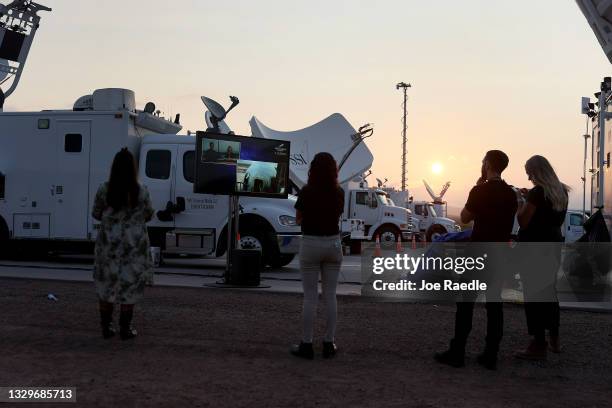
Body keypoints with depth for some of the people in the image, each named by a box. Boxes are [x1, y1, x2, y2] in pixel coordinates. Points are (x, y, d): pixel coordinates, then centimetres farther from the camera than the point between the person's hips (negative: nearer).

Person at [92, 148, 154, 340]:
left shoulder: (104, 190, -8)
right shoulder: (141, 192, -11)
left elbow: (96, 214, 3)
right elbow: (148, 215, 1)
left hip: (108, 245, 1)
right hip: (133, 246, -1)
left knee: (107, 285, 14)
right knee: (130, 286, 9)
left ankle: (106, 327, 19)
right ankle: (125, 328, 14)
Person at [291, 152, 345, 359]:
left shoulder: (306, 192, -11)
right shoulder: (339, 193, -1)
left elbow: (298, 219, 0)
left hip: (311, 244, -3)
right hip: (333, 243, 3)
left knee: (310, 296, 2)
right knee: (330, 295, 9)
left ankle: (306, 345, 7)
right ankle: (329, 344, 15)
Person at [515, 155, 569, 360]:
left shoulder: (537, 192, -16)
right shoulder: (561, 191, 8)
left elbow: (523, 222, -16)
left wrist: (520, 203, -1)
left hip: (534, 248, -8)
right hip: (553, 246, 8)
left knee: (534, 295, -3)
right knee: (549, 291, 20)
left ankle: (539, 346, -1)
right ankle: (554, 339, 29)